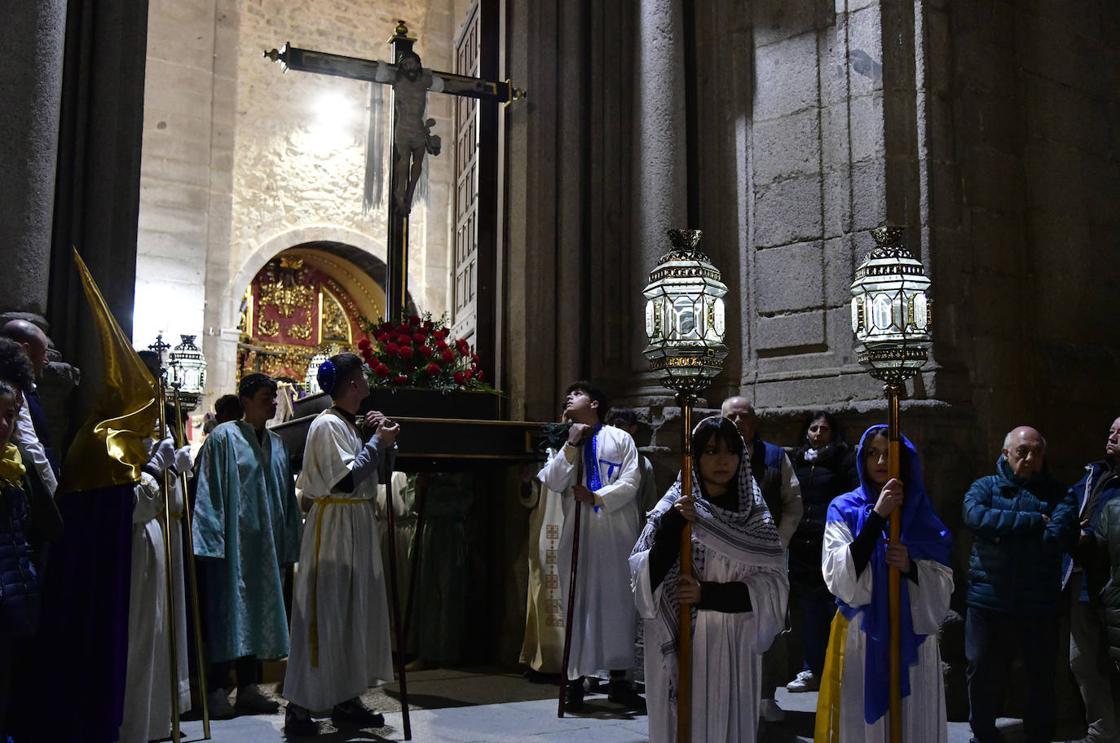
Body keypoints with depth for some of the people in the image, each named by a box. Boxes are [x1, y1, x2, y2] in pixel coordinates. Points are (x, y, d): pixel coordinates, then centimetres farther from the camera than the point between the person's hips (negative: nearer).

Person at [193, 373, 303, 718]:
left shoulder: (277, 444, 13)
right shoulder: (223, 437, -5)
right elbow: (208, 490, -9)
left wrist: (288, 544, 10)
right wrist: (212, 540, -15)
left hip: (265, 544, 6)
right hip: (232, 542, -6)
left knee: (255, 615, 9)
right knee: (227, 614, -3)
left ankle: (248, 687, 15)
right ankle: (218, 690, 3)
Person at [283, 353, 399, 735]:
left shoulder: (352, 423, 13)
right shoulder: (327, 424, -13)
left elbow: (377, 467, 19)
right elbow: (347, 478, -22)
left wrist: (381, 438, 4)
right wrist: (379, 441, -14)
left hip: (358, 525, 9)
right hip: (334, 526, -9)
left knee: (355, 612, 11)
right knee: (324, 614, -6)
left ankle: (346, 699, 19)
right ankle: (299, 706, 1)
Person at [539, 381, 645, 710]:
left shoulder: (620, 439, 8)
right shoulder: (564, 443, 16)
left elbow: (630, 482, -2)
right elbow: (553, 482, 0)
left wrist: (597, 498, -11)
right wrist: (571, 445, -6)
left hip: (617, 532, -1)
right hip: (578, 532, 1)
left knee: (619, 602, 0)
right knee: (578, 603, -1)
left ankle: (619, 680, 7)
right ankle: (576, 680, 3)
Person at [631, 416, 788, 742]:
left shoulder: (755, 514, 5)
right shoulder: (673, 508, 1)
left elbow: (773, 584, -3)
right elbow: (645, 578, -6)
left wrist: (709, 594, -14)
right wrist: (671, 526, -20)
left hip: (734, 649, 1)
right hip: (680, 644, -1)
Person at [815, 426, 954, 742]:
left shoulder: (922, 514, 8)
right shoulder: (844, 509, 1)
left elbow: (943, 585, 4)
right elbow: (840, 576, -14)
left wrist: (911, 567, -17)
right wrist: (877, 515, -18)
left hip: (912, 637, 2)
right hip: (861, 636, -2)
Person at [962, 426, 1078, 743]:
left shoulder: (1056, 495, 5)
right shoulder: (985, 487, 5)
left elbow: (1059, 536, -15)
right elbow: (975, 516, -17)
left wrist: (1003, 534, -14)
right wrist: (1034, 521, -17)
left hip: (1039, 607, 0)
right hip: (988, 603, 0)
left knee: (1042, 678, 12)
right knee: (983, 676, 10)